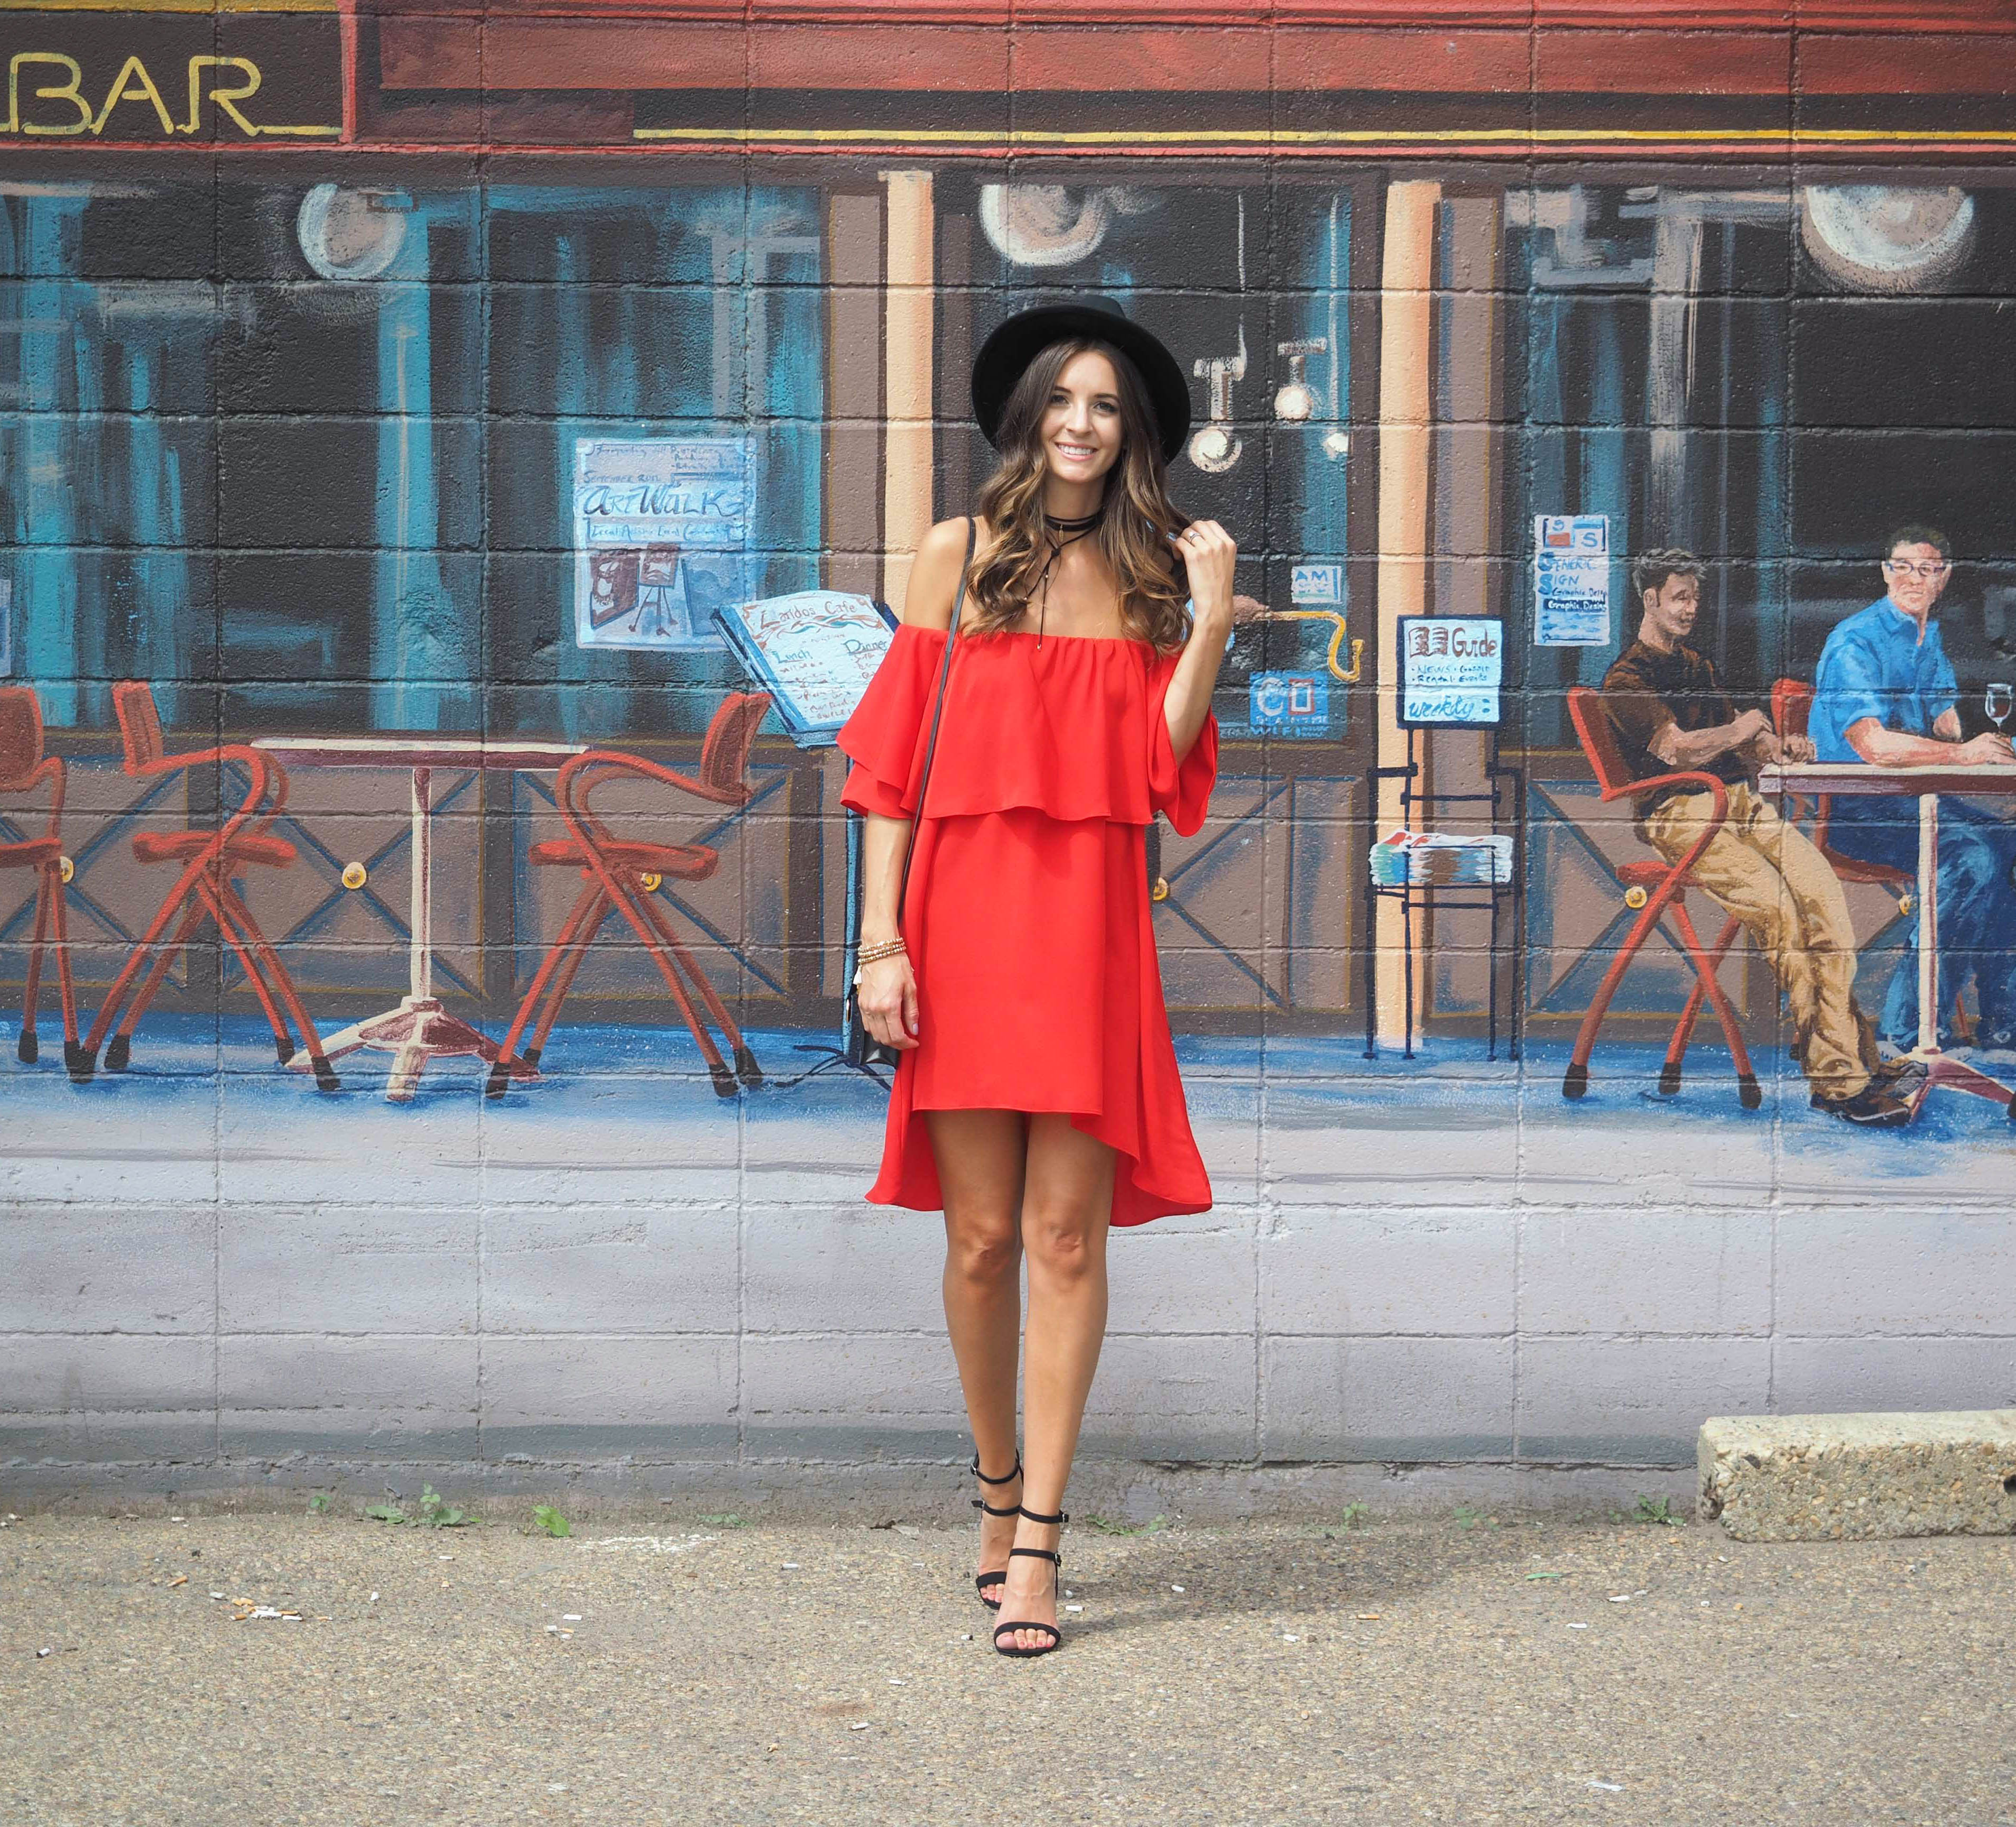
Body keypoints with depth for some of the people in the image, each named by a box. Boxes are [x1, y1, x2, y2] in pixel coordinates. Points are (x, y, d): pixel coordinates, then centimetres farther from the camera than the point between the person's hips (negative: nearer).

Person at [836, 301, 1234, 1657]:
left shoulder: (1151, 578, 11)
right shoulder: (959, 558, 7)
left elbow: (1164, 770, 3)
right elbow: (892, 759, 3)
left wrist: (1209, 627, -4)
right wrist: (881, 938, -4)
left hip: (1091, 923, 1)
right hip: (963, 913, -1)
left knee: (1067, 1234, -4)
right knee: (982, 1236, 2)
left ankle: (1038, 1543, -1)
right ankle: (998, 1489, 23)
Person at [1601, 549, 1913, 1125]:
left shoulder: (1699, 667, 28)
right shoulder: (1627, 680, 1)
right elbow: (1681, 749, -14)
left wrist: (1777, 747, 4)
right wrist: (1742, 729, -1)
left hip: (1742, 801, 7)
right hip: (1680, 814, -7)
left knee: (1821, 887, -20)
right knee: (1775, 900, -29)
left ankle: (1846, 1062, -26)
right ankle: (1832, 1075, -27)